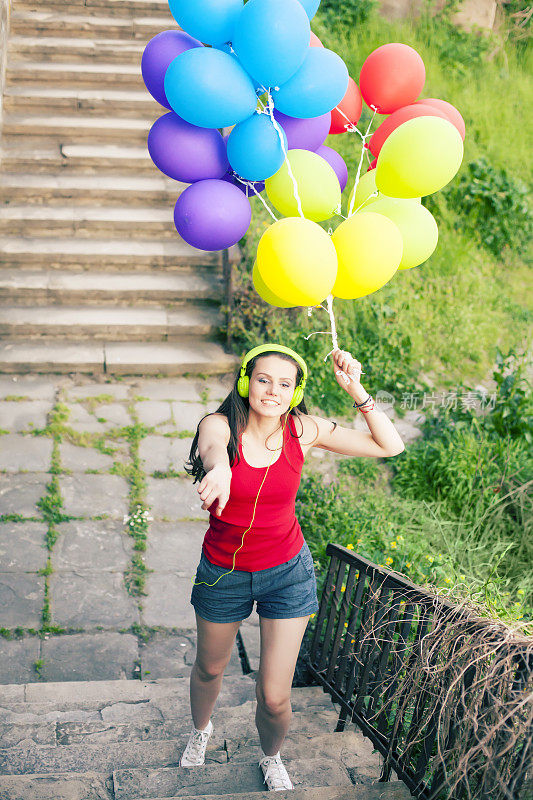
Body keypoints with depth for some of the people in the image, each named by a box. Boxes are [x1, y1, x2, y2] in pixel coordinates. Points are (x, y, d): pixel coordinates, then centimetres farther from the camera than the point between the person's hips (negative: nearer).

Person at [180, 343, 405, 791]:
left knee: (274, 697, 1)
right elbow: (213, 447, -45)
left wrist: (356, 391, -22)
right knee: (209, 669, 24)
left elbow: (390, 446, -9)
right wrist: (219, 469, -70)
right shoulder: (221, 424, -18)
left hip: (287, 573, 0)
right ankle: (201, 730, 59)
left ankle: (271, 757, 38)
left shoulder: (302, 430, -12)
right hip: (223, 573, 0)